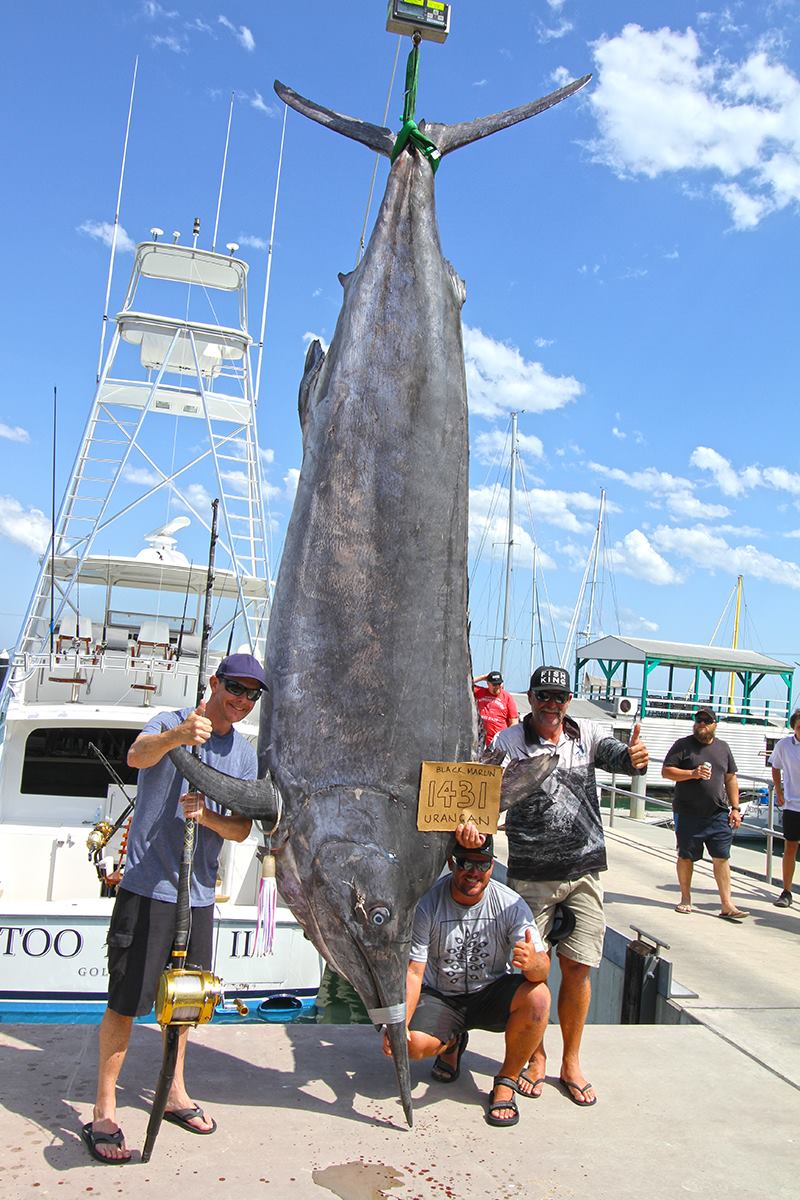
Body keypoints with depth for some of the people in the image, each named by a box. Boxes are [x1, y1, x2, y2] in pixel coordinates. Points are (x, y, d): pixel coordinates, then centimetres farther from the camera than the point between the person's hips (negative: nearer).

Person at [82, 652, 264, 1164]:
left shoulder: (246, 754, 7)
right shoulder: (170, 723, -8)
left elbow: (242, 830, 4)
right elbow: (138, 756, -31)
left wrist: (207, 815, -18)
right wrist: (177, 736, -53)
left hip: (198, 892, 5)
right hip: (146, 886, -5)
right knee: (126, 1000, -1)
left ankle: (175, 1093, 35)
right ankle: (104, 1113, 14)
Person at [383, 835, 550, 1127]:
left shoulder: (510, 904, -16)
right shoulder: (427, 904, -17)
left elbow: (543, 968, -21)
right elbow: (412, 972, -16)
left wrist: (531, 963, -47)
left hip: (491, 994, 0)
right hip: (439, 996, 0)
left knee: (537, 996, -29)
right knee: (413, 1044, -27)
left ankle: (506, 1082, -6)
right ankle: (451, 1042, 13)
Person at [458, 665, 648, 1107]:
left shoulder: (588, 735, 1)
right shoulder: (508, 742, -5)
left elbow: (618, 758, -16)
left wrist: (635, 757, -40)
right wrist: (471, 822, -37)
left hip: (584, 872, 2)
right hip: (530, 875, -1)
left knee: (577, 968, 6)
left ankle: (571, 1063, 26)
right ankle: (536, 1057, 29)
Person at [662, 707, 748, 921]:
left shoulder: (723, 747, 12)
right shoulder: (683, 745, -2)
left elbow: (731, 779, 16)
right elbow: (666, 771, -7)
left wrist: (735, 808, 9)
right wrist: (693, 773, -18)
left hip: (718, 814, 3)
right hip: (688, 814, -3)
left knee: (722, 857, 0)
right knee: (686, 856, 8)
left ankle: (727, 905, 5)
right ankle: (686, 898, 24)